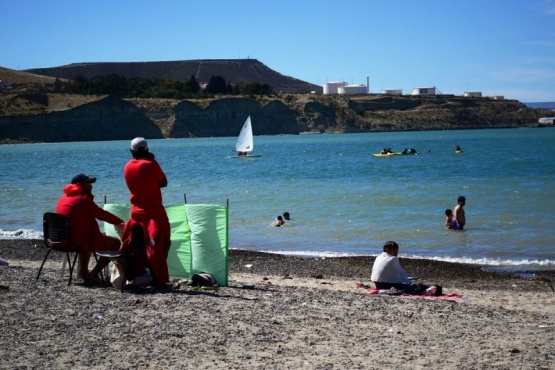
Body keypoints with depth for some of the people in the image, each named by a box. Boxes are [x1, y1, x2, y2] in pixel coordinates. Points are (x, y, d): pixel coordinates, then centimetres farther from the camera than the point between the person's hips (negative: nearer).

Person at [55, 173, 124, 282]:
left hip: (62, 239, 9)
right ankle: (94, 274, 0)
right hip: (78, 240, -9)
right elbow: (102, 214, -9)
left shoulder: (64, 197, 14)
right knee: (115, 243, -2)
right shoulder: (82, 199, -12)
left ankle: (82, 270, 28)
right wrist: (120, 222, 2)